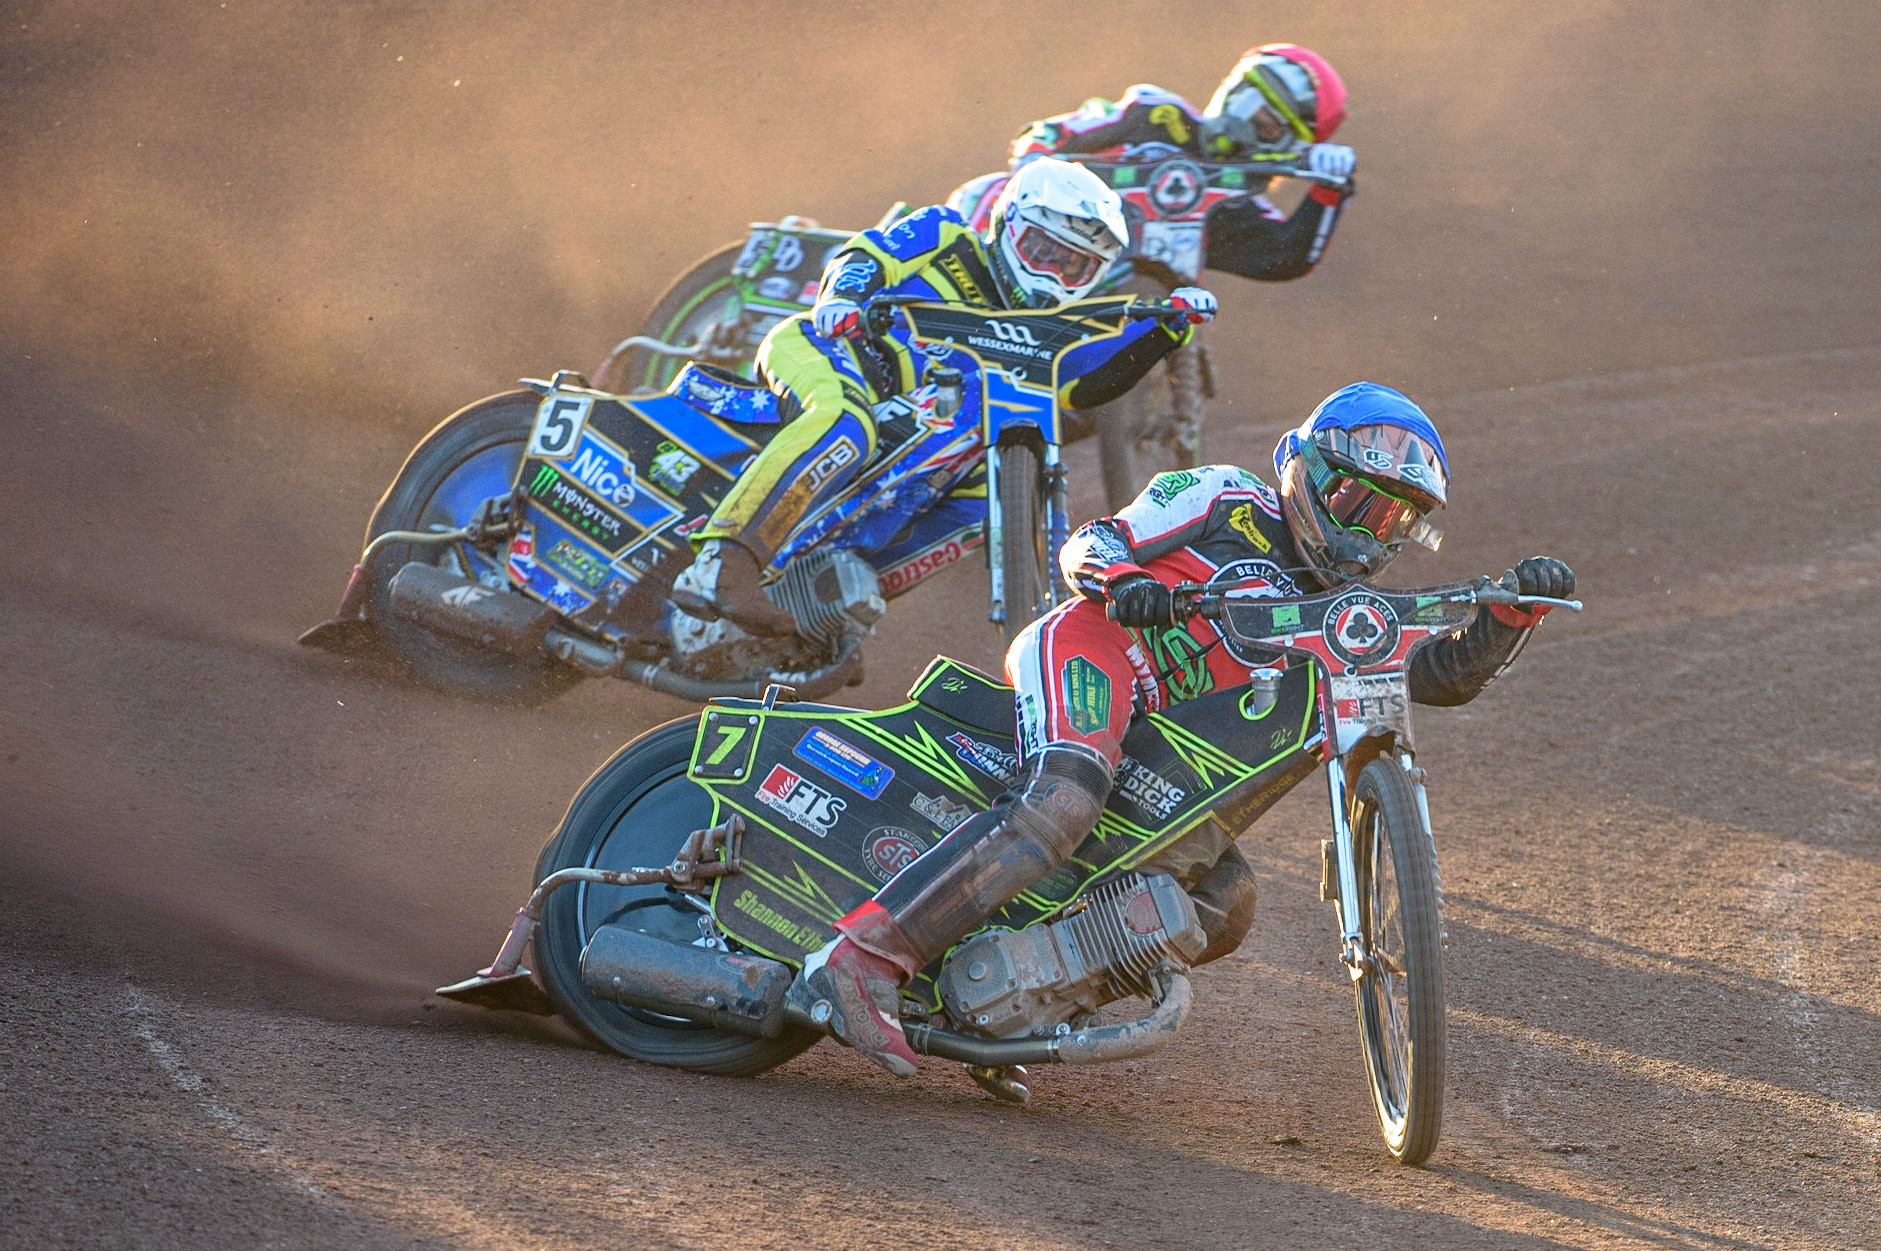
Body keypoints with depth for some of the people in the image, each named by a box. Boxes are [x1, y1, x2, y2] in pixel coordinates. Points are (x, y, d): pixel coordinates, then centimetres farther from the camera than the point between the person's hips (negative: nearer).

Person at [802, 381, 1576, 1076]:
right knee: (1056, 807, -35)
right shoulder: (1228, 501, 8)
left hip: (1159, 748, 8)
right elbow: (1088, 544, 2)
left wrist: (1513, 613, -1)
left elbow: (1446, 673, 17)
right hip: (1093, 650, -8)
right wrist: (1121, 578, -21)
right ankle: (861, 958, -44)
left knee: (1224, 904, 0)